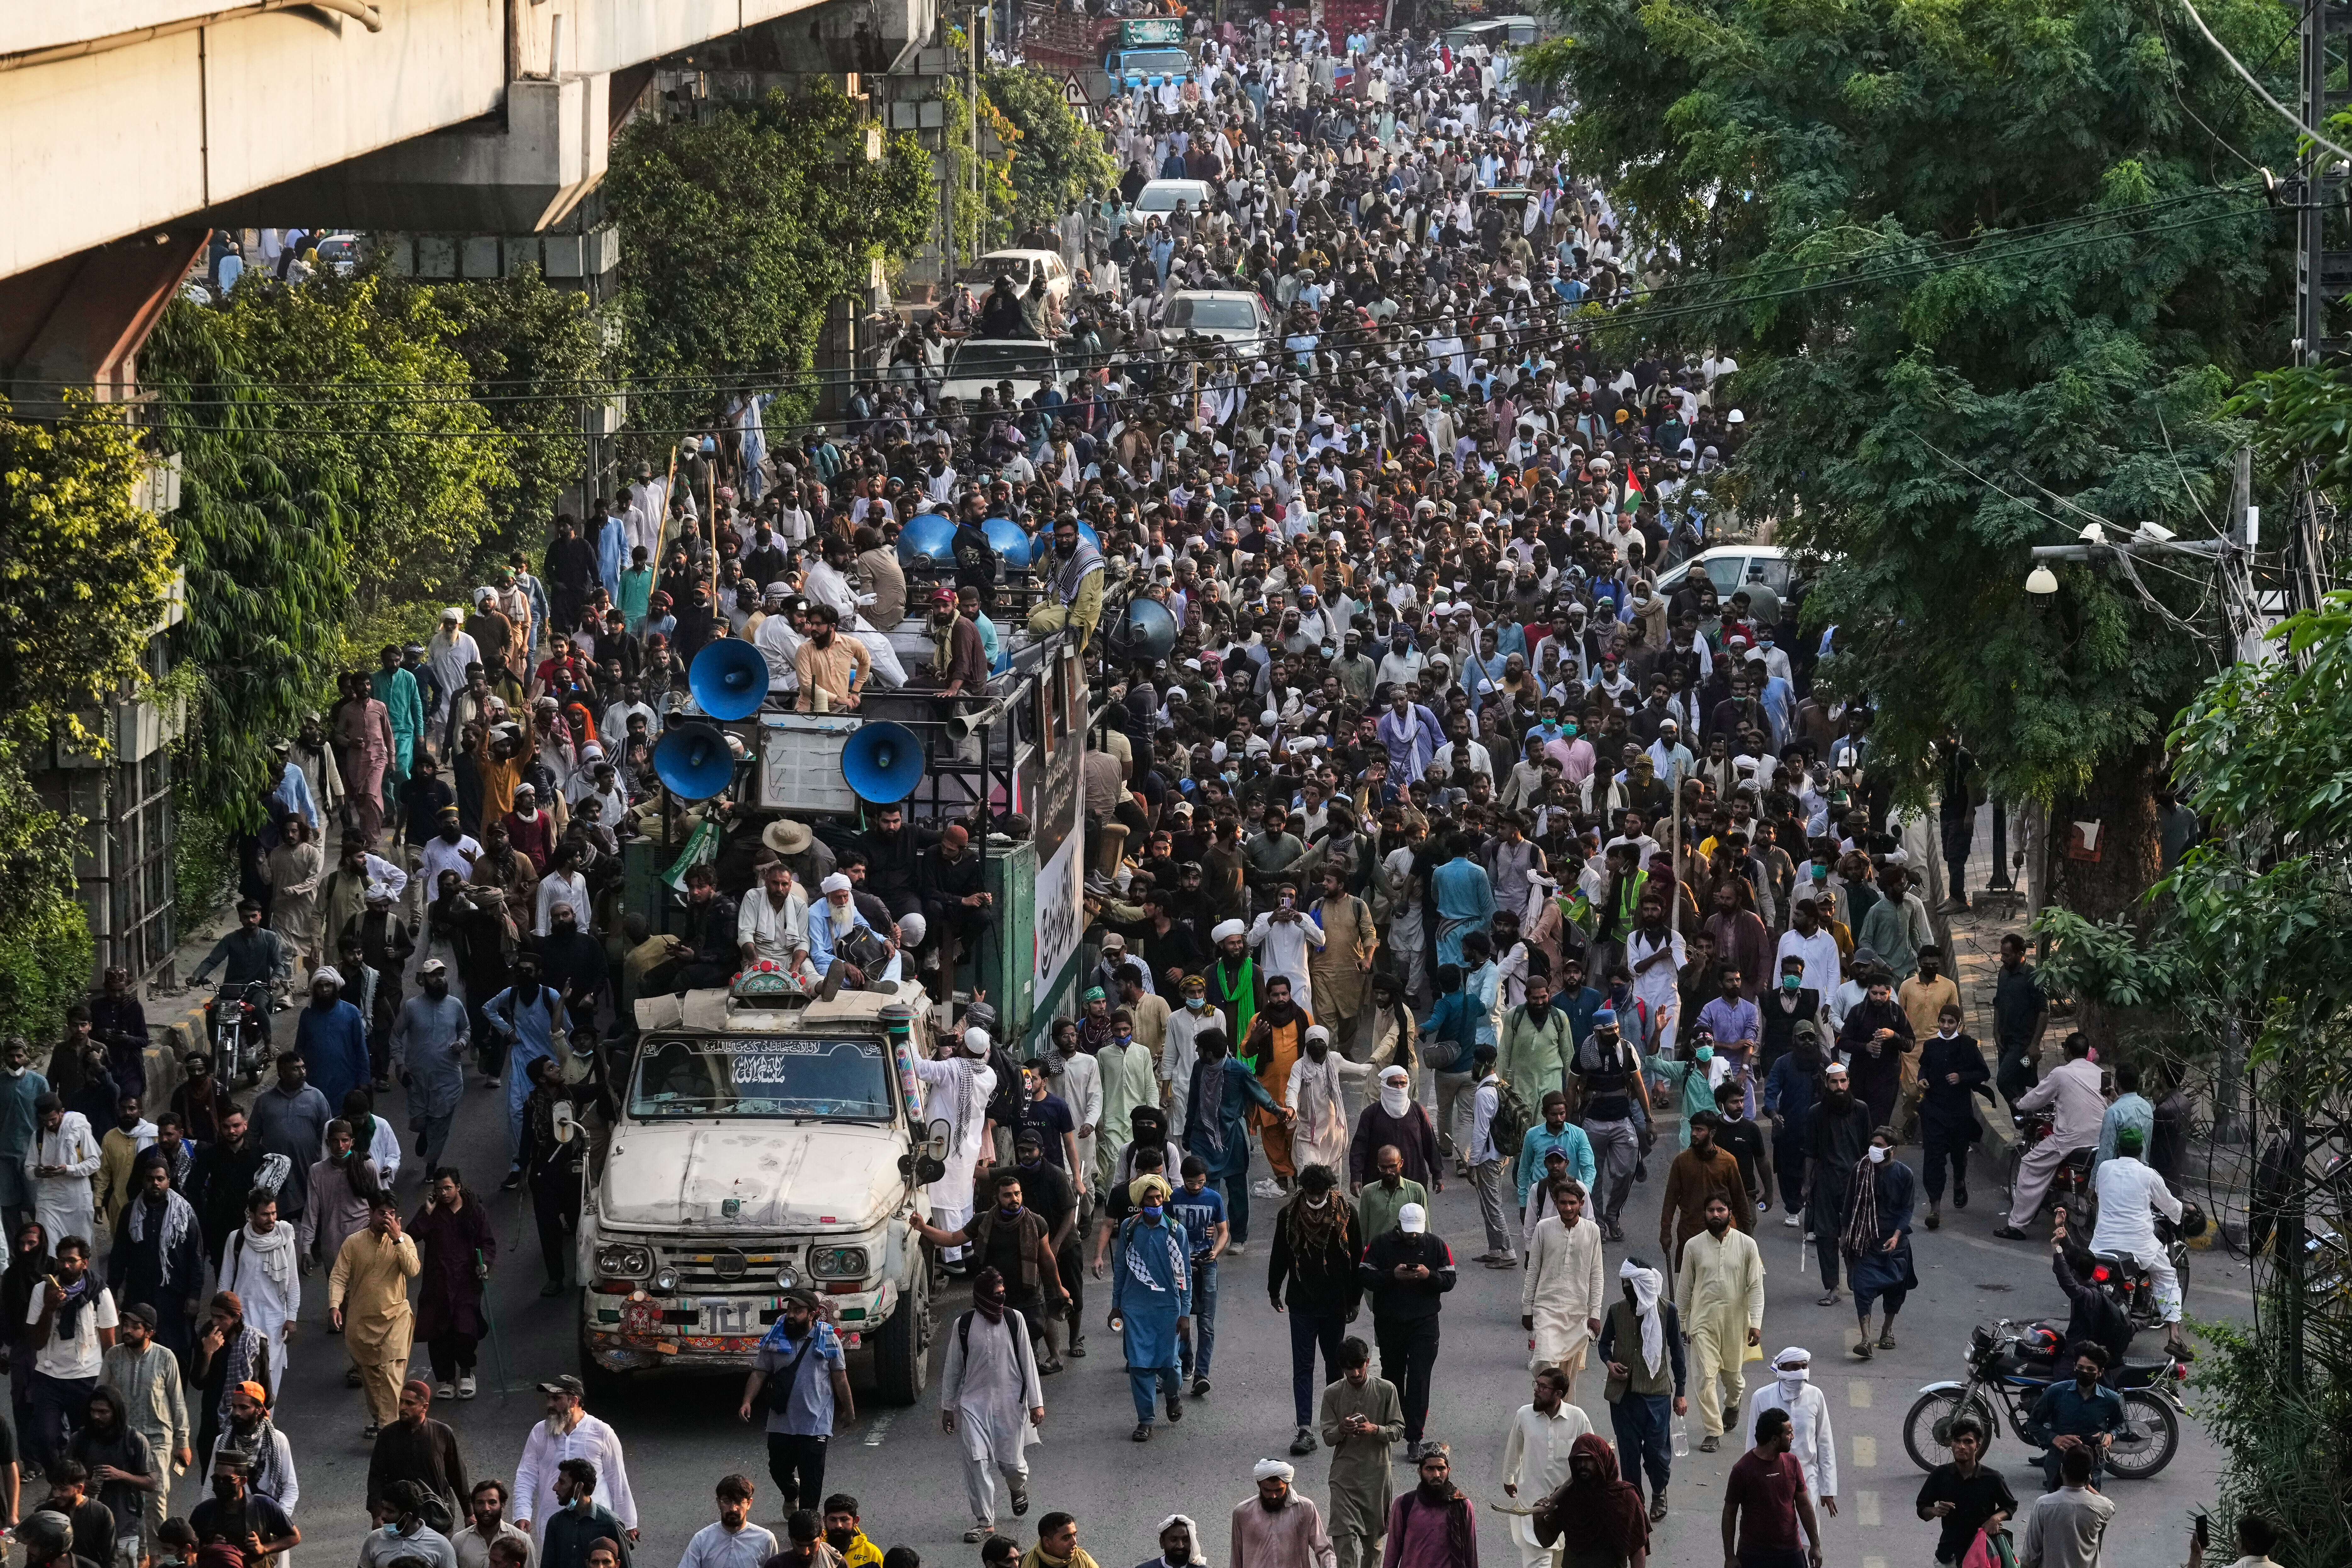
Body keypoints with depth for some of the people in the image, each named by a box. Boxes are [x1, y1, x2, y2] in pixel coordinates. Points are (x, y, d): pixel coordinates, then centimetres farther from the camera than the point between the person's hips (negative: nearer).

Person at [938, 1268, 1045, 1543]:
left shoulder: (1014, 1320, -2)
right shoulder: (964, 1326, -2)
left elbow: (1028, 1363, 2)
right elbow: (953, 1369, 7)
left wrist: (1036, 1403, 0)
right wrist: (948, 1407, 10)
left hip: (1010, 1401, 0)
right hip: (974, 1401, 0)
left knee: (1011, 1461, 3)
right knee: (977, 1460, -11)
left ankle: (1018, 1488, 40)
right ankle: (985, 1522, -1)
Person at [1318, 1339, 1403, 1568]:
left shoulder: (1386, 1390, -3)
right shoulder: (1333, 1393, -1)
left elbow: (1398, 1430, -1)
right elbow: (1328, 1438, 1)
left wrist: (1375, 1429, -21)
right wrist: (1341, 1430, -22)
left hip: (1377, 1472, 1)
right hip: (1344, 1474, -1)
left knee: (1375, 1536, 11)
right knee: (1345, 1535, -13)